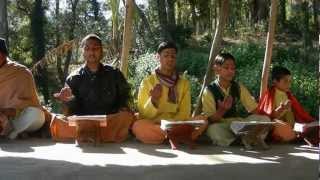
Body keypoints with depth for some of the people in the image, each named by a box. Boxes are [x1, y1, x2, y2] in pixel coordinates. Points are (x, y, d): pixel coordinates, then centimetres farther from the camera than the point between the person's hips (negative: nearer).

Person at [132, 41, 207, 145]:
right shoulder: (147, 82, 6)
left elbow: (184, 113, 5)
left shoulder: (184, 83, 11)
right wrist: (153, 100, -19)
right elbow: (144, 114, 2)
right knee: (138, 127, -35)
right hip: (151, 125, -1)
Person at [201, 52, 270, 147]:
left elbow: (254, 110, 5)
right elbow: (210, 120, -10)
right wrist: (222, 110, -29)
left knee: (265, 119, -15)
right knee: (213, 129, -38)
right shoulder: (209, 91, -6)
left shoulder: (239, 88, 8)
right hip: (221, 126, -4)